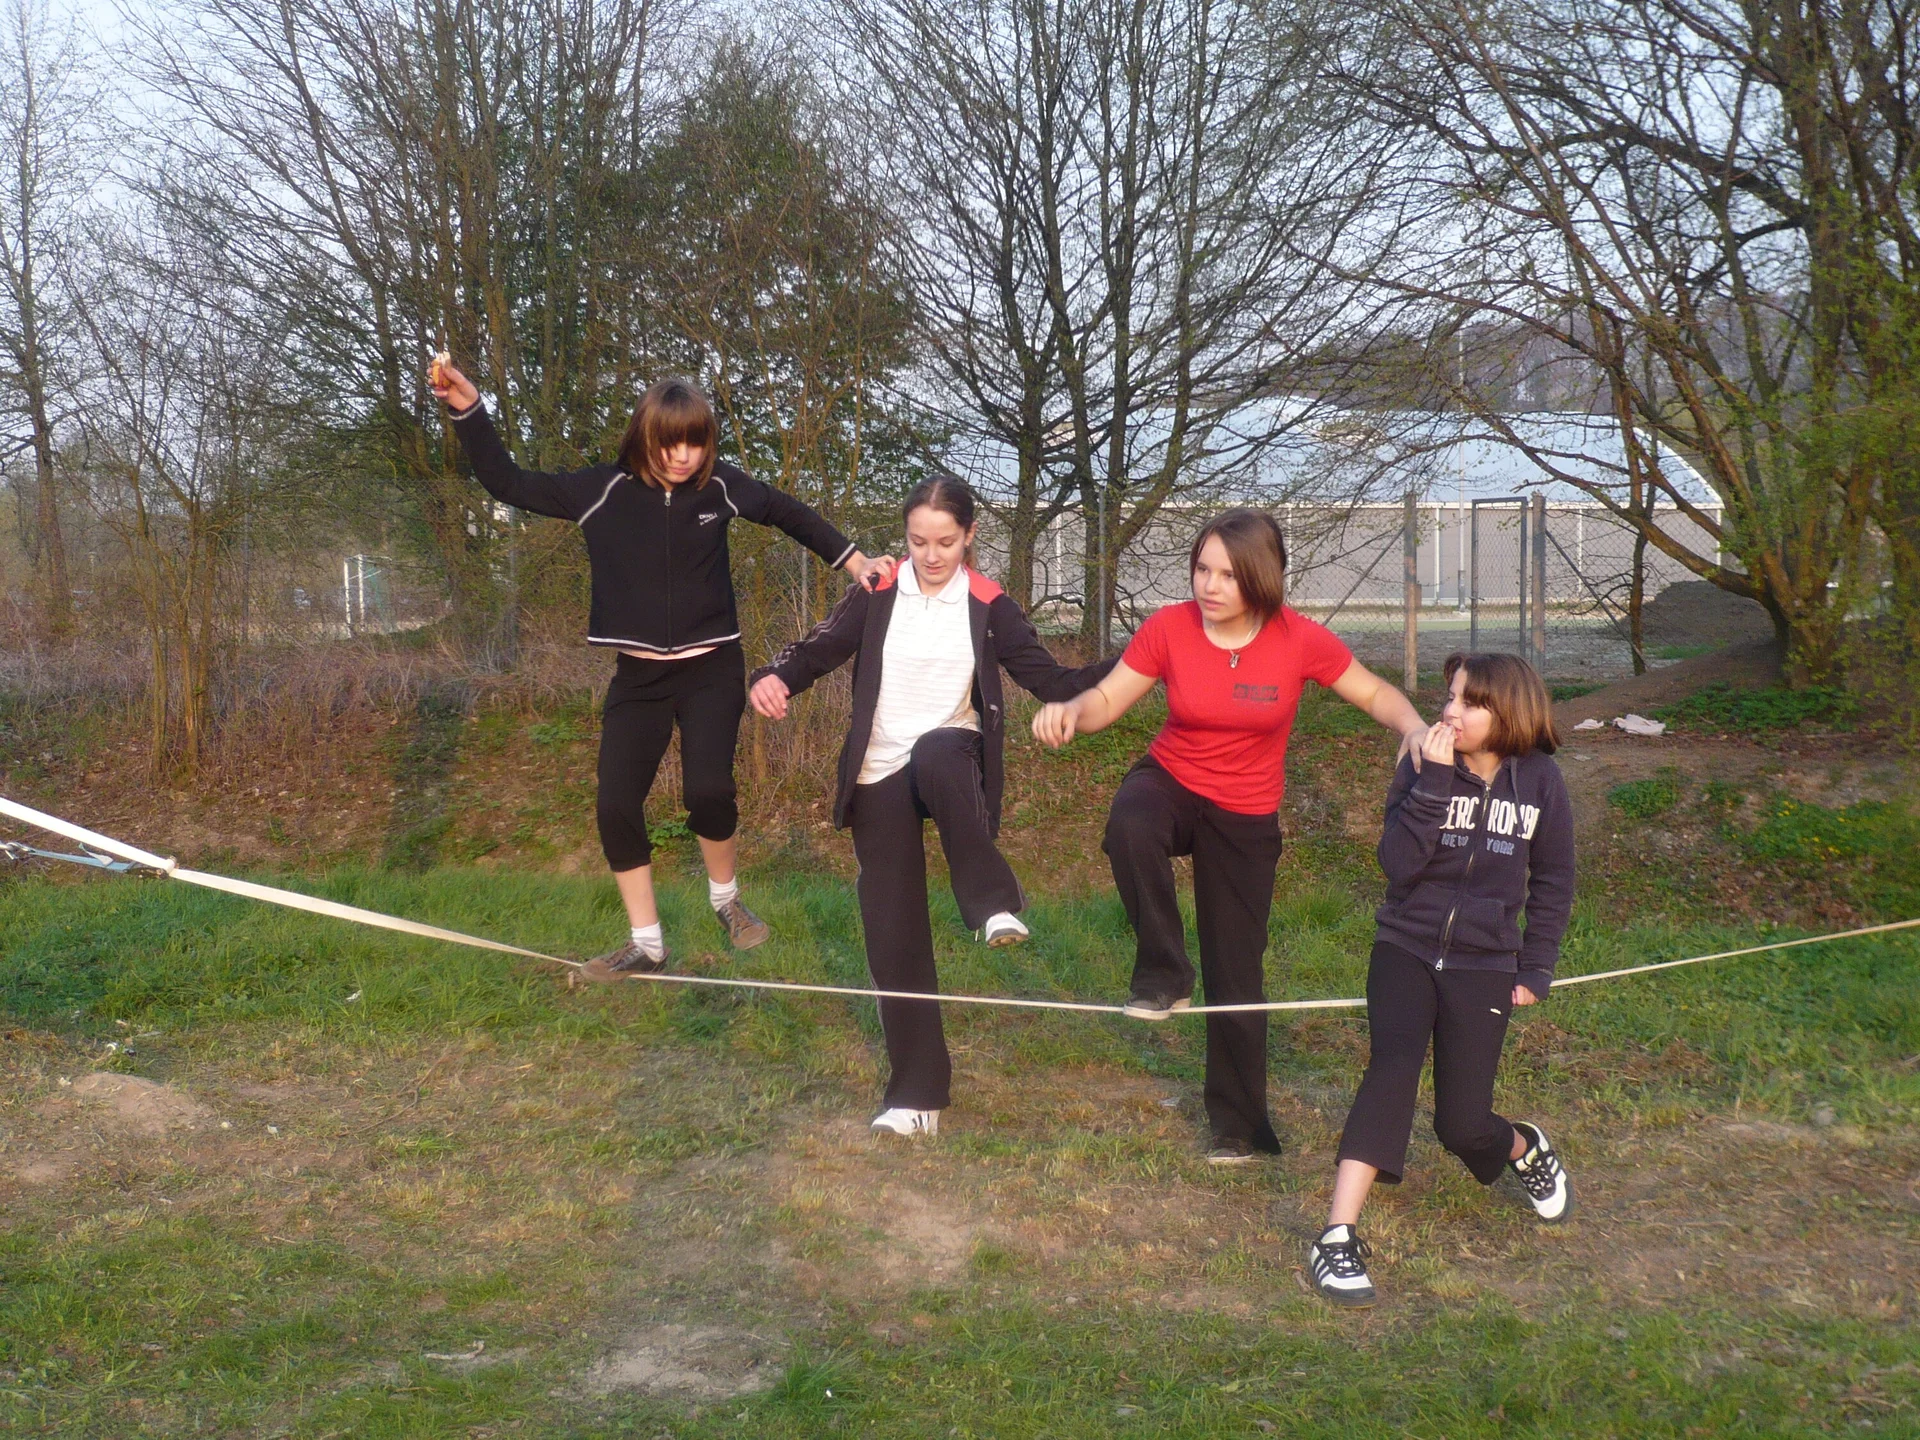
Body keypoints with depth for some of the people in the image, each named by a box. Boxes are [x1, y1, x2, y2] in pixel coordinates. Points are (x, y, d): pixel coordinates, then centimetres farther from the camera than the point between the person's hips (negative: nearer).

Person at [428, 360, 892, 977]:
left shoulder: (720, 486, -7)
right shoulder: (603, 490, -8)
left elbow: (789, 513, 9)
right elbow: (507, 483, -4)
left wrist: (852, 560, 7)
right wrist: (467, 410, -15)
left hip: (712, 669, -1)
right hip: (638, 676, 2)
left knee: (708, 789, -19)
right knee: (616, 805, -3)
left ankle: (726, 898, 11)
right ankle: (646, 943, 14)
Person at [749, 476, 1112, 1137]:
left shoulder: (989, 607, -1)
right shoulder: (878, 595, 1)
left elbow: (1051, 680, -2)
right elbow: (821, 647, -1)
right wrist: (774, 677, -22)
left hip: (949, 759, -2)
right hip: (879, 778, 2)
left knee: (937, 755, -41)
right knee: (893, 934, 1)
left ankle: (994, 903, -31)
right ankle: (916, 1093, 13)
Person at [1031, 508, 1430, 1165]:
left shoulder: (1300, 640, -17)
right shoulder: (1169, 628, -16)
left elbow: (1375, 694, -4)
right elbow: (1107, 699, -9)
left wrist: (1415, 728, -26)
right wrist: (1069, 710, -32)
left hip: (1245, 818, 0)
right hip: (1171, 781, 0)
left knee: (1237, 973, 5)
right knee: (1130, 824, -39)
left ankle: (1240, 1125, 25)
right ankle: (1164, 976, -21)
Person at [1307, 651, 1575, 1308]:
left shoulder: (1538, 781, -3)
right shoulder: (1424, 768, -6)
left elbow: (1552, 883, 8)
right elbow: (1398, 864, -19)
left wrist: (1536, 971, 6)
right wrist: (1434, 782, -25)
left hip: (1483, 967, 1)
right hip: (1406, 950, -1)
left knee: (1461, 1124, 0)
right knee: (1392, 1068, -26)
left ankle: (1525, 1148, 38)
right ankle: (1338, 1238, -25)